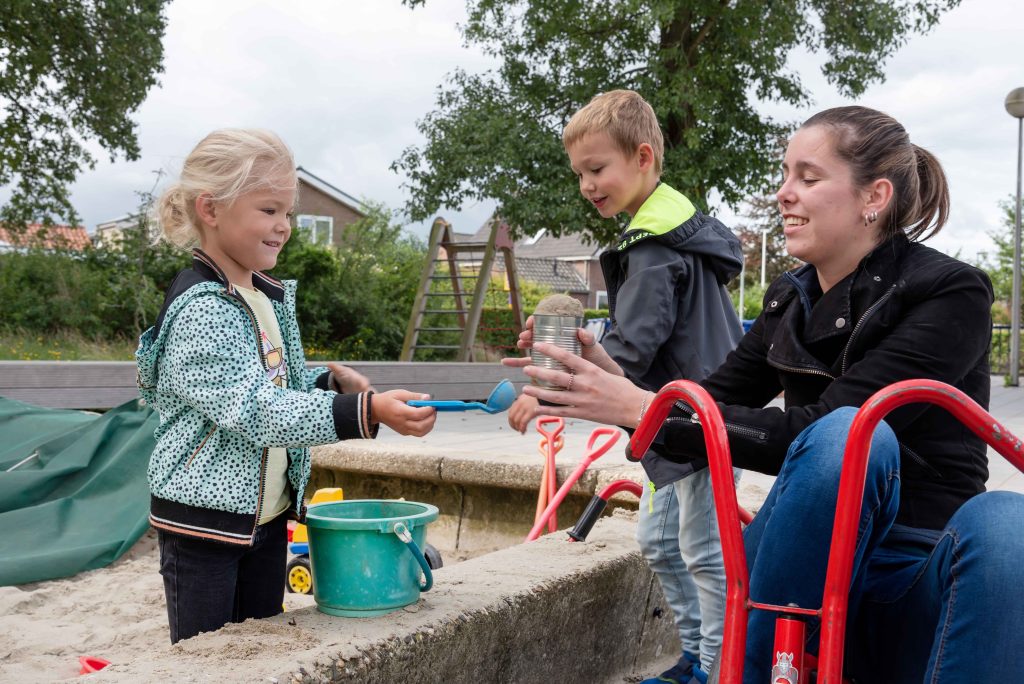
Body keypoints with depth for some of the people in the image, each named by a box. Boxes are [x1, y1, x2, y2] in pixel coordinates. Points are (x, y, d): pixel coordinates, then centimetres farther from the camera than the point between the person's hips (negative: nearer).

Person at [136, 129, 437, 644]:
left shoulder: (270, 298, 7)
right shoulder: (200, 310, -20)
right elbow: (253, 410, -28)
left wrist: (328, 382, -2)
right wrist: (366, 411, -35)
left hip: (267, 514, 8)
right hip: (205, 520, -8)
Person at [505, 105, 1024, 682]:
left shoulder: (952, 294, -11)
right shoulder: (791, 299, 9)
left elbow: (811, 429, -23)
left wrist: (640, 408, -24)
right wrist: (610, 376, -11)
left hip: (921, 581, -3)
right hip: (812, 571, 3)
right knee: (845, 436, -30)